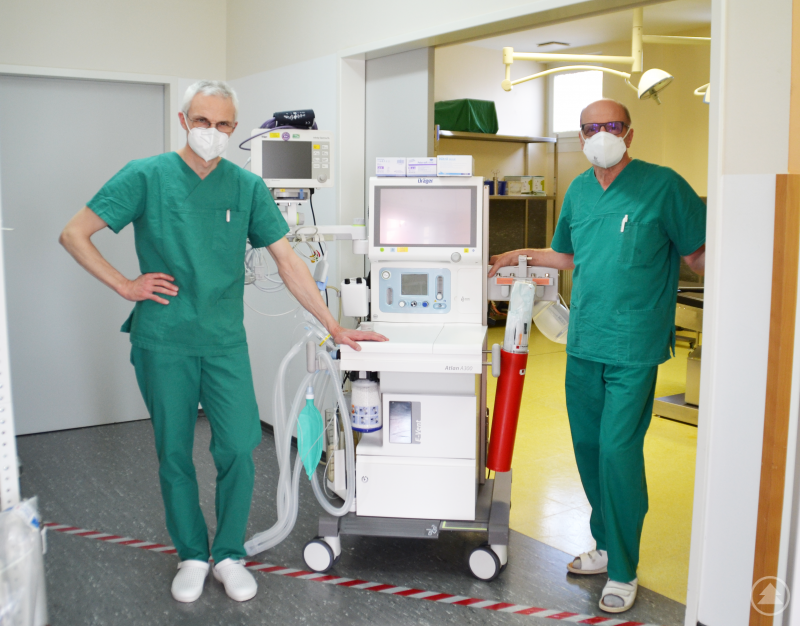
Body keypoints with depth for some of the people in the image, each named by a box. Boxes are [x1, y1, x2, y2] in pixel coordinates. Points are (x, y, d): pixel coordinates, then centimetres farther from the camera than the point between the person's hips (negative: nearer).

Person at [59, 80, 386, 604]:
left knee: (239, 448, -2)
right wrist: (125, 286, -6)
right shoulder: (146, 177, -4)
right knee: (175, 454, 9)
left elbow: (288, 261, 2)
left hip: (225, 340, 1)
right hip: (163, 341, -1)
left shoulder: (248, 187, 1)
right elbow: (74, 234, 0)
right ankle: (192, 556, 27)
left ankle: (229, 555, 19)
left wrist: (335, 328, 0)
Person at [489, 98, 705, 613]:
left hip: (634, 347, -6)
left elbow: (698, 256, -6)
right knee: (588, 446, 13)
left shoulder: (663, 186, -8)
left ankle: (624, 571, 10)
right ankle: (607, 546, 32)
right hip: (583, 341, 6)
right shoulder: (579, 190, 11)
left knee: (618, 450, -7)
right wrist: (520, 256, 20)